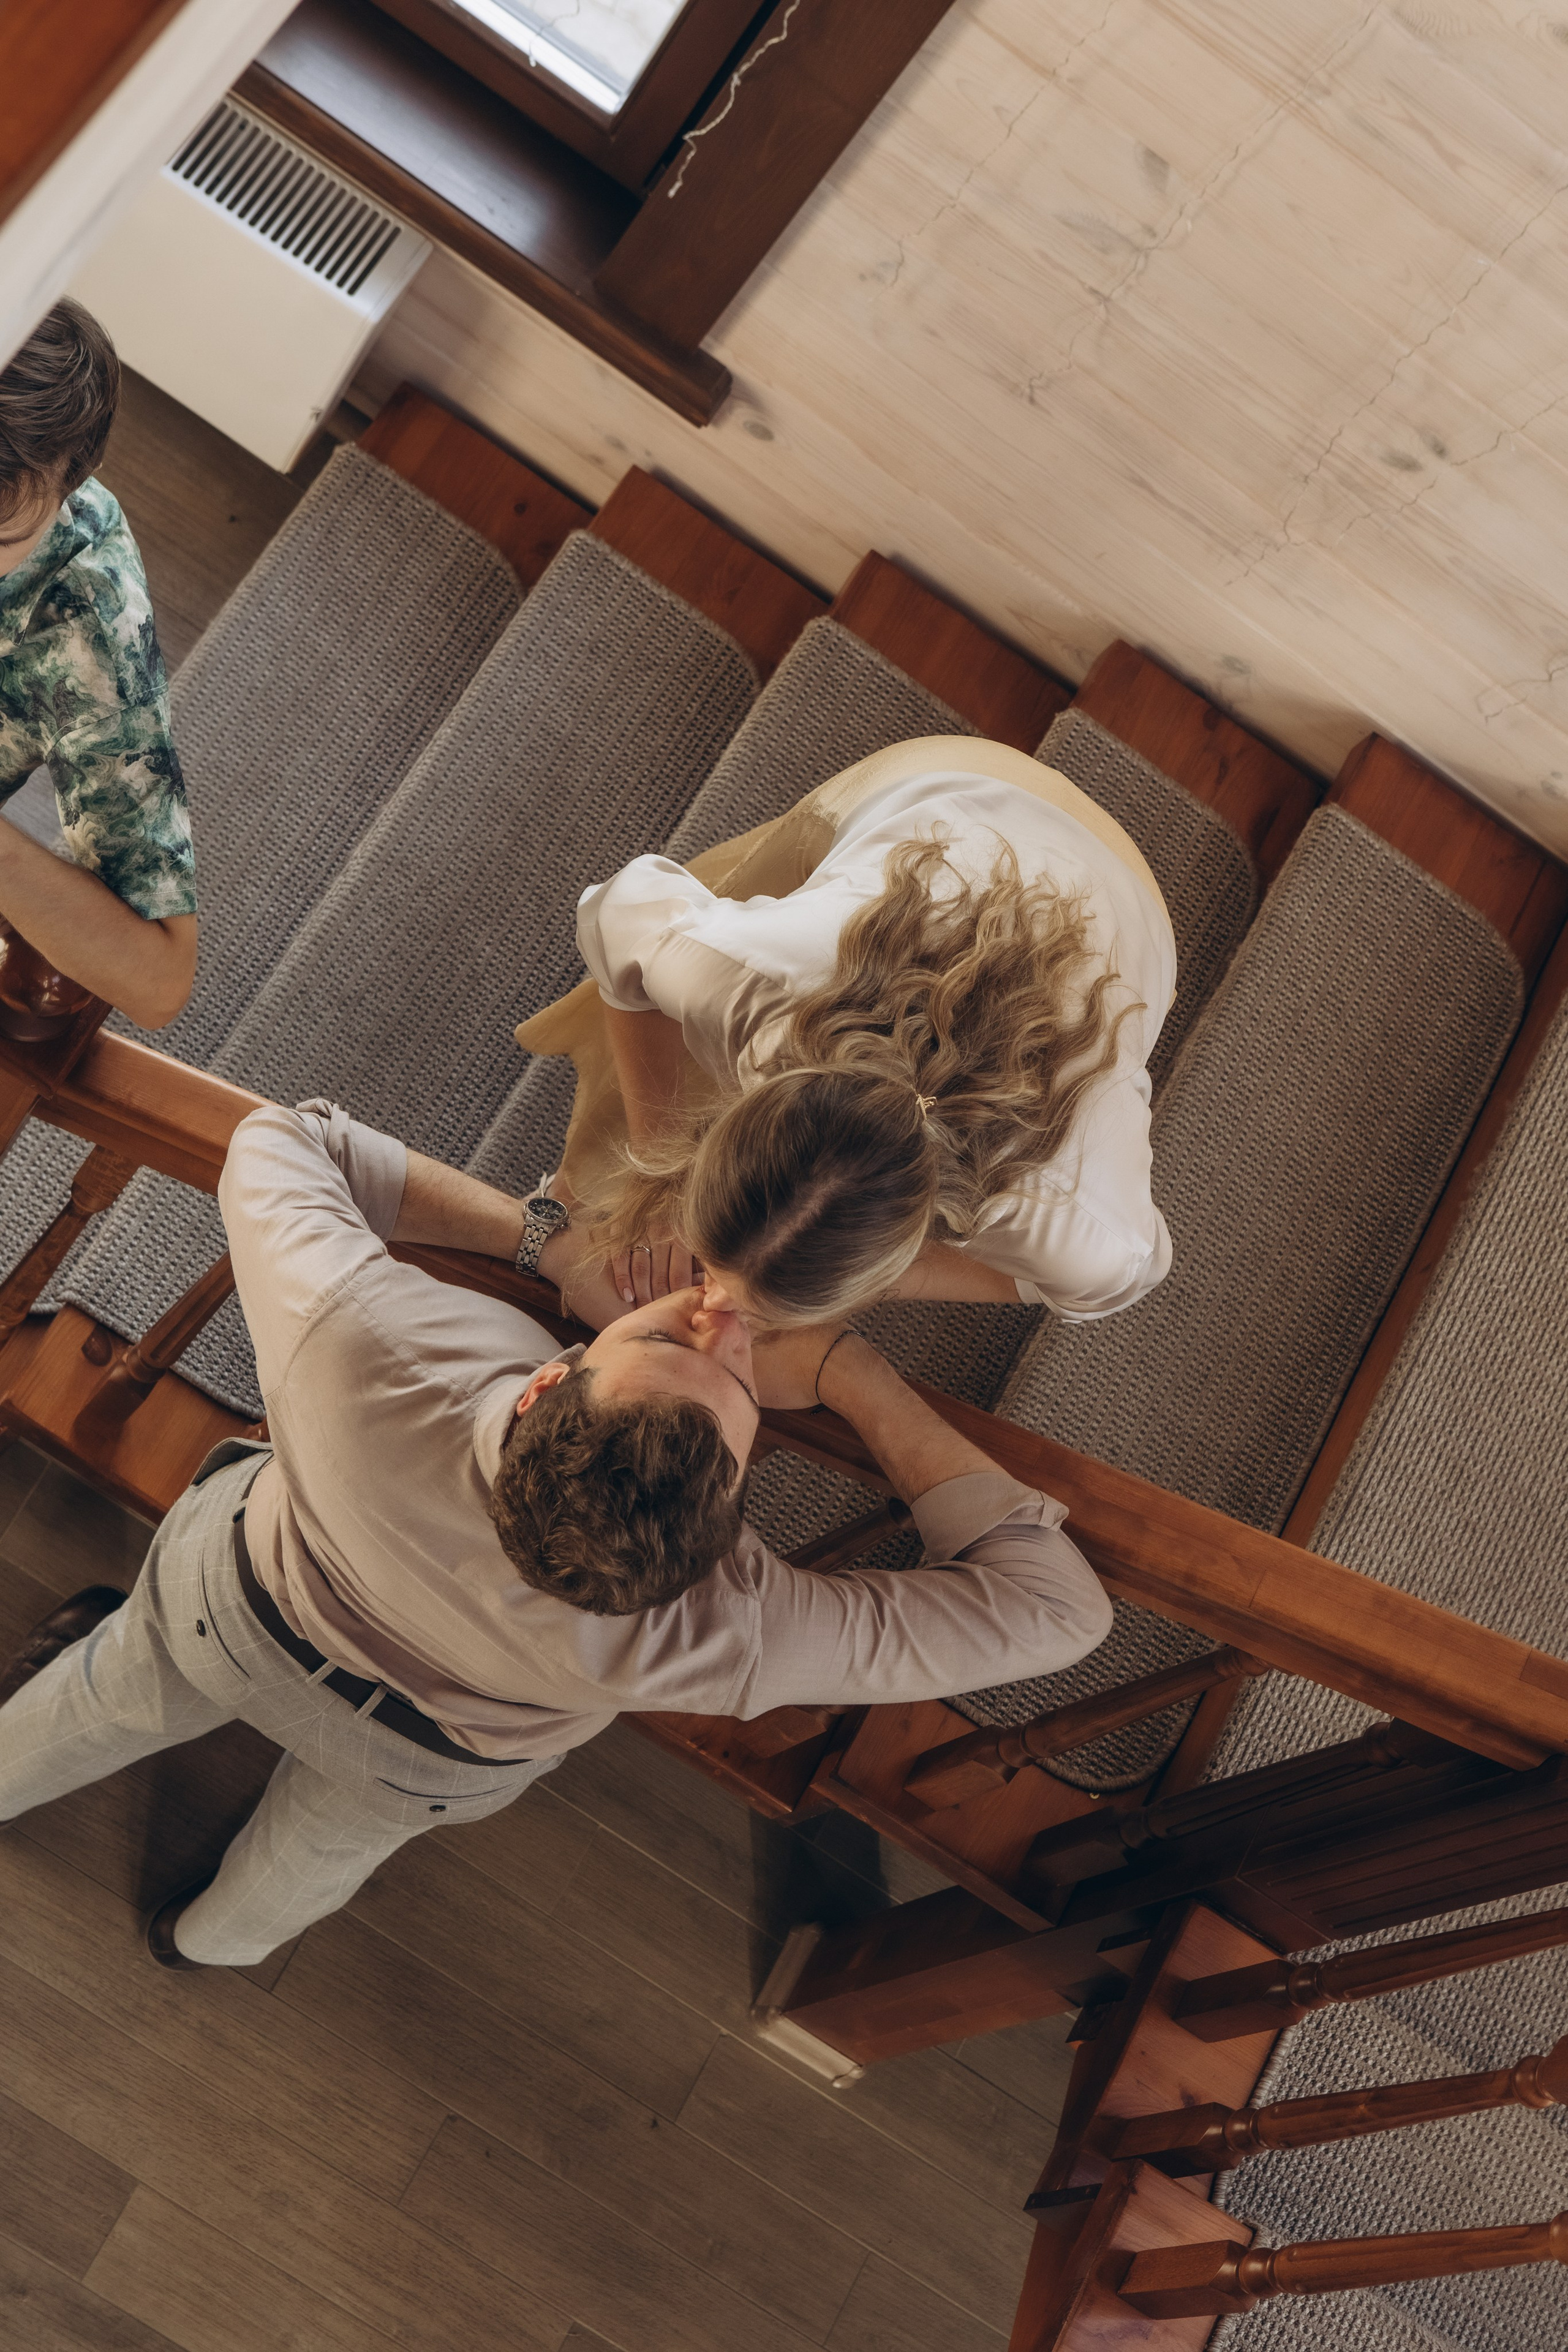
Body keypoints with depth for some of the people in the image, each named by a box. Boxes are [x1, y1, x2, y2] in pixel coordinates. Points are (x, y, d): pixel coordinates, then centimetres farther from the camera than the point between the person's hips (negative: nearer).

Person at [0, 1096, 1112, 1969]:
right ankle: (213, 1938, 72)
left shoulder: (351, 1340, -49)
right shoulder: (726, 1638, -48)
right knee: (327, 1834, 38)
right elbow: (1054, 1602, -38)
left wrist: (548, 1236, -33)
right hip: (426, 1764, 0)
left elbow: (279, 1142, -27)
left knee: (119, 1699, 37)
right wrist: (843, 1370, -38)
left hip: (227, 1607, 0)